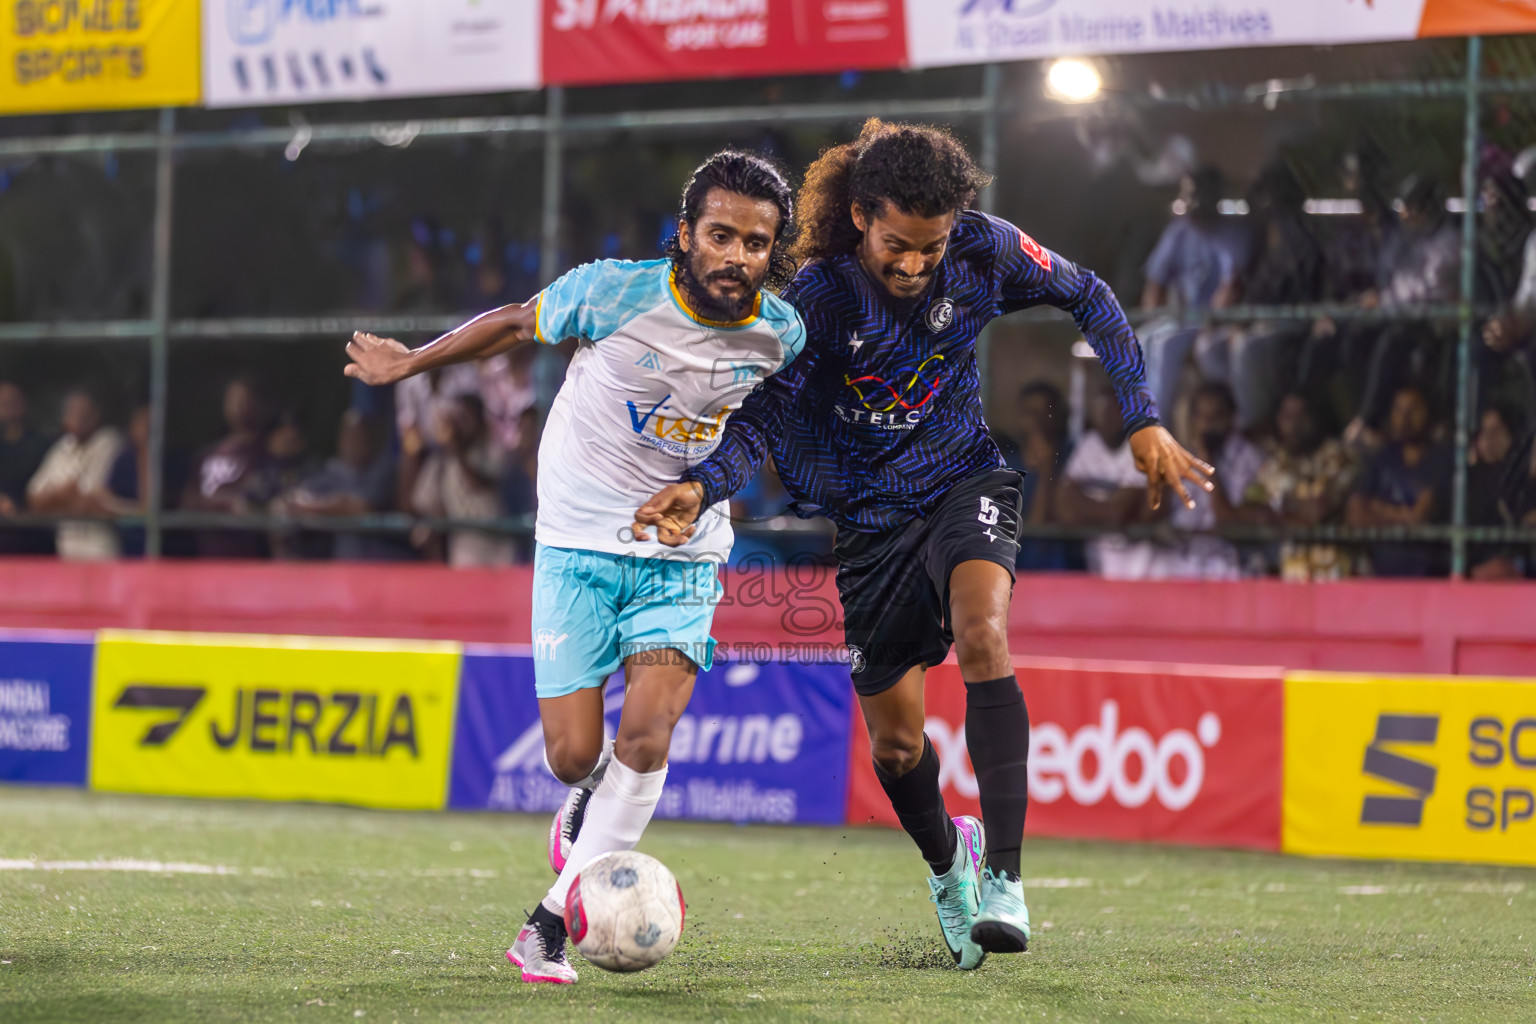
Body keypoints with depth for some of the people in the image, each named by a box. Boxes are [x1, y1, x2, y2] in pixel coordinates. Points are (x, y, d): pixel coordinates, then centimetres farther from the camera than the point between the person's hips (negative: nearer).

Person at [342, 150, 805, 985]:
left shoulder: (782, 335, -8)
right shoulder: (615, 292, -17)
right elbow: (518, 323, 2)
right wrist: (409, 363, 12)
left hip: (684, 553, 1)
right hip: (579, 545, -1)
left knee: (647, 734, -19)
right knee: (573, 754, -5)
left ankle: (553, 919, -7)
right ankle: (590, 803, 34)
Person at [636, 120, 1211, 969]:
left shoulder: (984, 251, -16)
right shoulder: (820, 297, -22)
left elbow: (1087, 301, 1)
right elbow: (763, 414, -24)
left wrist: (1142, 421, -2)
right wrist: (702, 486, -44)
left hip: (965, 480, 0)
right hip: (870, 514, 0)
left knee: (981, 635, -31)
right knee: (894, 739, 6)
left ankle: (1002, 875, -31)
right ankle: (946, 859, 40)